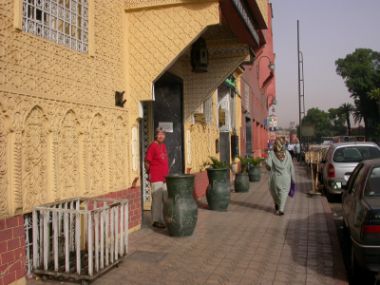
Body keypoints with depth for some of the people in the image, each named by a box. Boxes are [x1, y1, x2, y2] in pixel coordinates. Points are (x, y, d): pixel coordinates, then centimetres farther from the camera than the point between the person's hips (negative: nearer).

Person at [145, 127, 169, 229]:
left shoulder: (163, 146, 13)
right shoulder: (152, 146, -11)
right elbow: (147, 162, -12)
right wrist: (149, 173, -10)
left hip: (165, 177, 8)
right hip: (156, 178, -8)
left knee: (165, 199, 14)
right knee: (157, 199, -1)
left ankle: (163, 219, 25)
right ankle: (156, 221, 9)